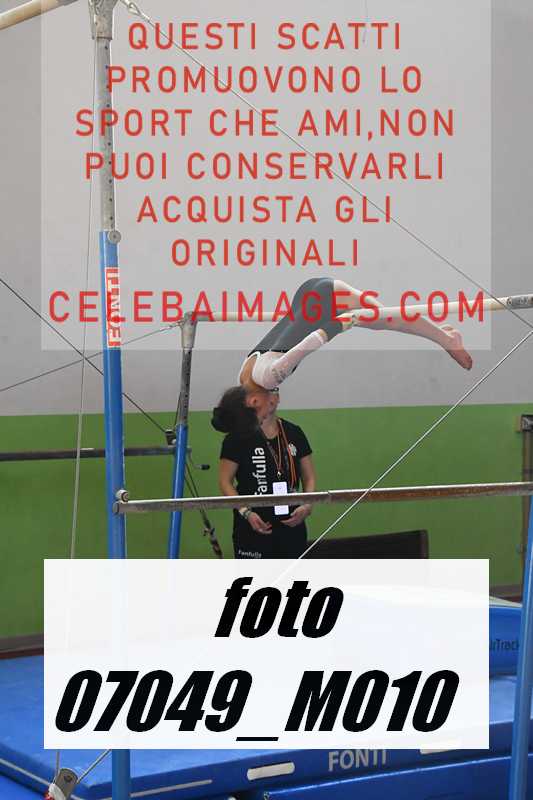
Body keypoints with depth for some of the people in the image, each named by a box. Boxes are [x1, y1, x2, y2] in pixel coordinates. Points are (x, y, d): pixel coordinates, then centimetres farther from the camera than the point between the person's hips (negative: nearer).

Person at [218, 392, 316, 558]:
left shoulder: (294, 433, 9)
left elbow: (309, 477, 12)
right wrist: (246, 512, -19)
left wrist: (307, 506, -7)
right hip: (253, 527, -4)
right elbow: (225, 481, -5)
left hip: (291, 524, 4)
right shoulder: (239, 435, -4)